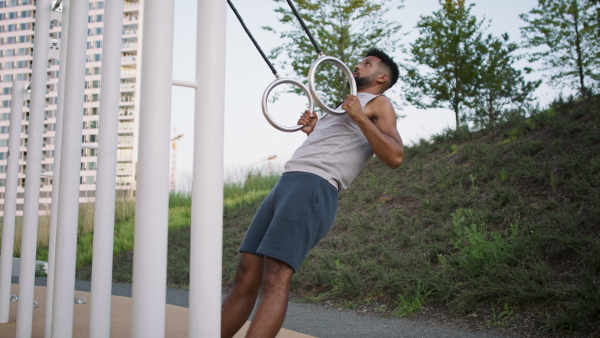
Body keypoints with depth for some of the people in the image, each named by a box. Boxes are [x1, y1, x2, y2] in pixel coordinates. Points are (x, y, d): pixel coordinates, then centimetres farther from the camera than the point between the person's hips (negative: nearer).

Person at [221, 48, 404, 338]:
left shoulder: (378, 104, 9)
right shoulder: (342, 105, 34)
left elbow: (394, 157, -8)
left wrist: (360, 117, -10)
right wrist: (312, 131, 24)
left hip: (314, 187, -8)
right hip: (286, 182, 8)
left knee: (275, 280, -21)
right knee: (245, 278, 1)